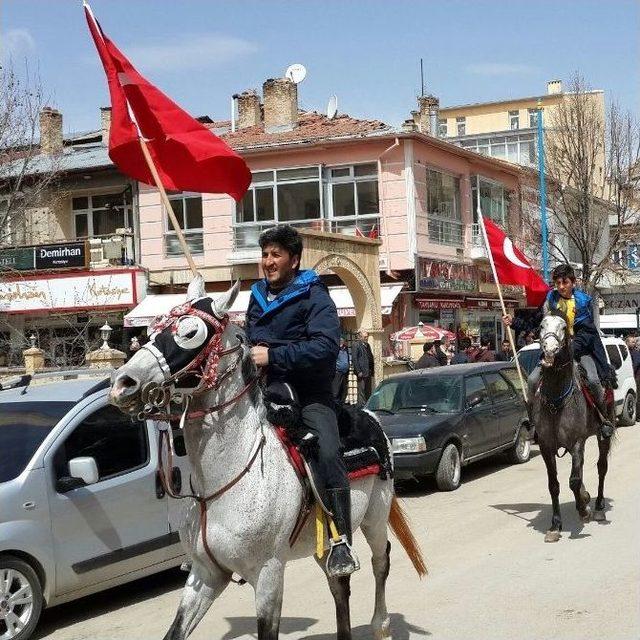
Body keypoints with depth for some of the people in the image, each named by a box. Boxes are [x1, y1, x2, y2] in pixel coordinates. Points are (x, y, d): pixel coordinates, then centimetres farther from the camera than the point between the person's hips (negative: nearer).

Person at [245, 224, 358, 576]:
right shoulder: (257, 298, 16)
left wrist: (273, 356, -23)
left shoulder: (313, 296, -6)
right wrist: (248, 356, 6)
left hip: (309, 394, -7)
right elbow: (250, 343, 29)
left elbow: (326, 346, -21)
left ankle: (342, 541, -29)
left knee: (327, 451, -30)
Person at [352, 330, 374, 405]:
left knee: (368, 391, 9)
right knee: (361, 390, -6)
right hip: (362, 372, -8)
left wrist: (372, 370, 15)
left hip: (368, 373, 8)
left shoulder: (367, 345, 19)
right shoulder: (356, 345, -5)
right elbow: (354, 359, -11)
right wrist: (358, 372, -16)